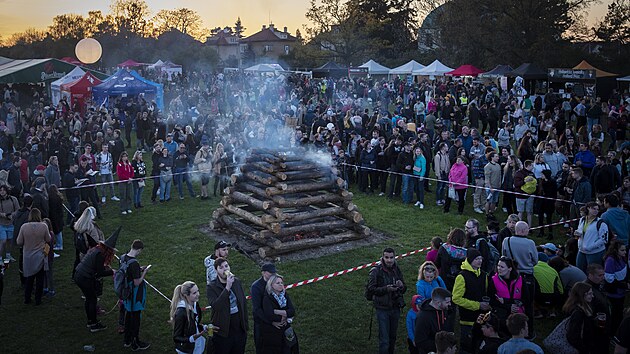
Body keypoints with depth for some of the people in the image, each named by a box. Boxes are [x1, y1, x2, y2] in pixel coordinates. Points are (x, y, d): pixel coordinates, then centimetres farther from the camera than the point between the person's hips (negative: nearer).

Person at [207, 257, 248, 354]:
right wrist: (227, 287, -32)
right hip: (223, 333, -4)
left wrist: (245, 325, 7)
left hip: (240, 331, 4)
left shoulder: (237, 282, 2)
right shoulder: (212, 287, -12)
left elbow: (244, 304, 8)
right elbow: (215, 306, -27)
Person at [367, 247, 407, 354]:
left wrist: (401, 286, -13)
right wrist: (385, 289, -28)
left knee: (392, 336, 16)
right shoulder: (376, 271, -12)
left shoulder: (397, 270, 4)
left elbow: (404, 289, 10)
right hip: (382, 308, -5)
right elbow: (370, 289, -15)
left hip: (395, 308, 5)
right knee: (384, 339, -5)